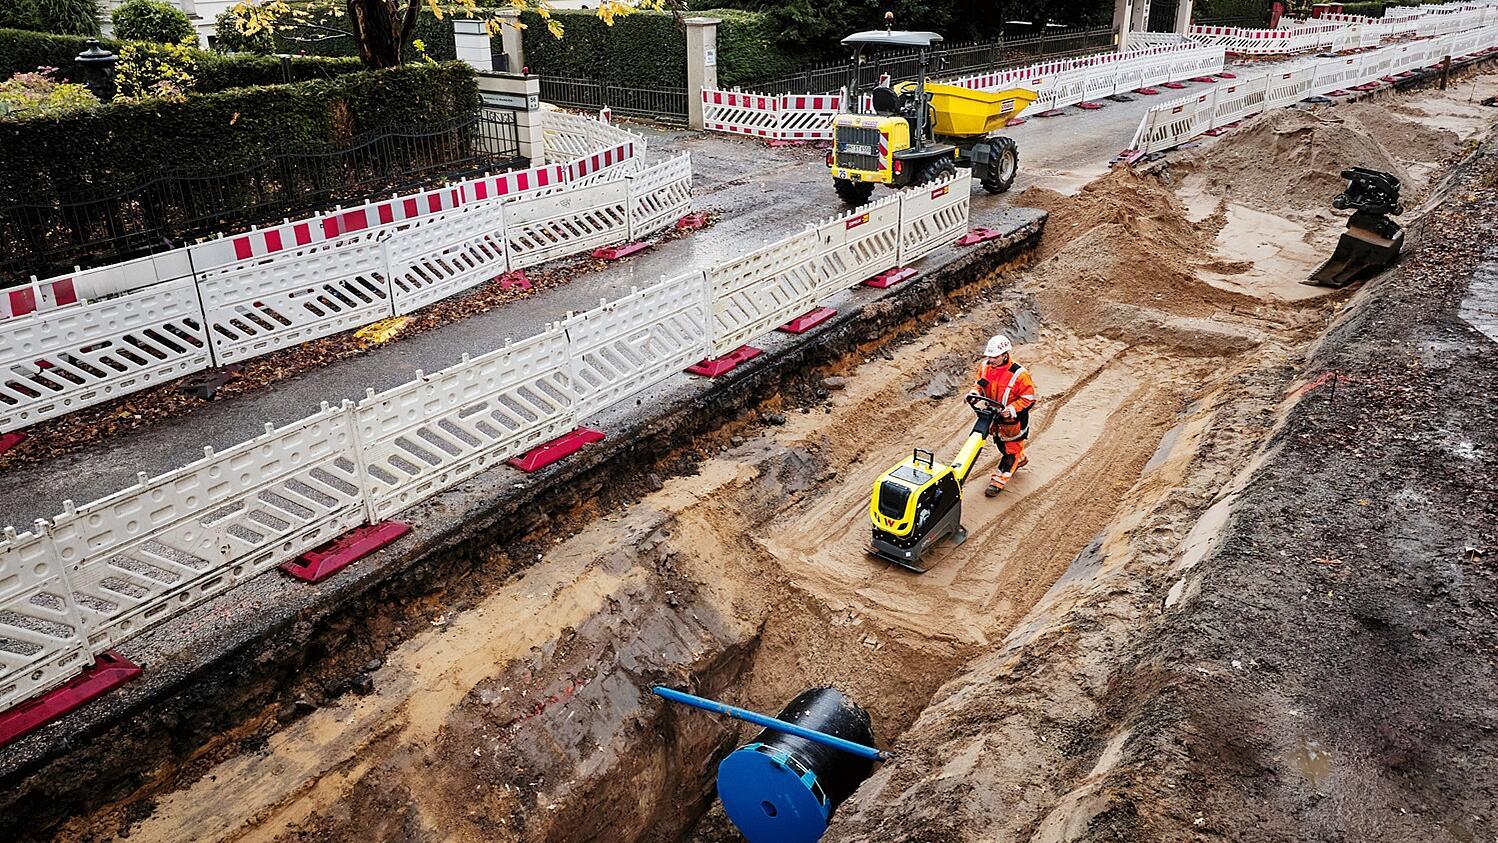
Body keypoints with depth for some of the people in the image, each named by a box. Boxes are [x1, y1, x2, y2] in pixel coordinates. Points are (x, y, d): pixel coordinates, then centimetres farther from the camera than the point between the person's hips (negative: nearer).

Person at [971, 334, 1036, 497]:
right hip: (994, 416, 7)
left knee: (1011, 449, 5)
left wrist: (1012, 409, -32)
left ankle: (998, 480, 15)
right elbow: (980, 384, 8)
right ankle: (1020, 459, 55)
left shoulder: (1019, 374, -28)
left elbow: (1028, 398, -21)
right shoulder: (985, 367, -10)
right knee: (1001, 444, 27)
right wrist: (975, 393, -14)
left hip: (1013, 419, -7)